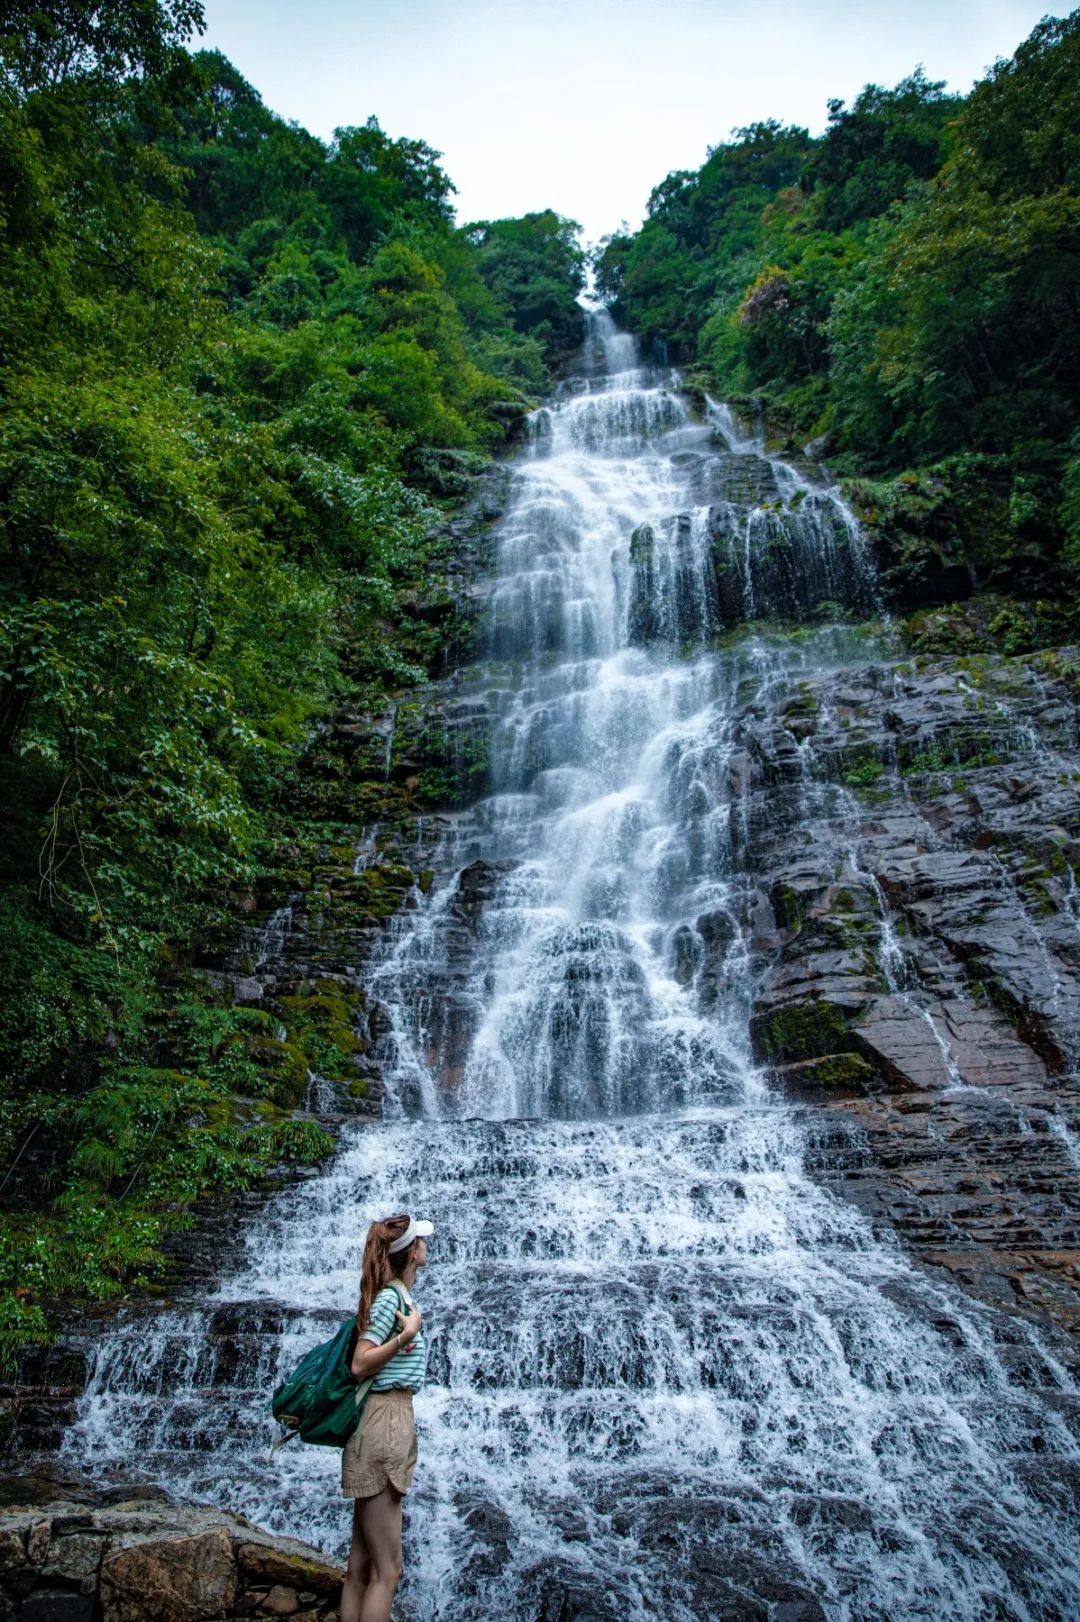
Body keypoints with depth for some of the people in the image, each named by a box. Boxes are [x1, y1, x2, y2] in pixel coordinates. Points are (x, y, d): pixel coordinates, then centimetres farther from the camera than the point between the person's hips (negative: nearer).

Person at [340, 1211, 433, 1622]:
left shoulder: (398, 1295, 12)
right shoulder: (390, 1297, -14)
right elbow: (359, 1366, -18)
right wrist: (406, 1335, -25)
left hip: (388, 1422, 9)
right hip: (385, 1422, -9)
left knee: (361, 1567, 10)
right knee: (386, 1571, -6)